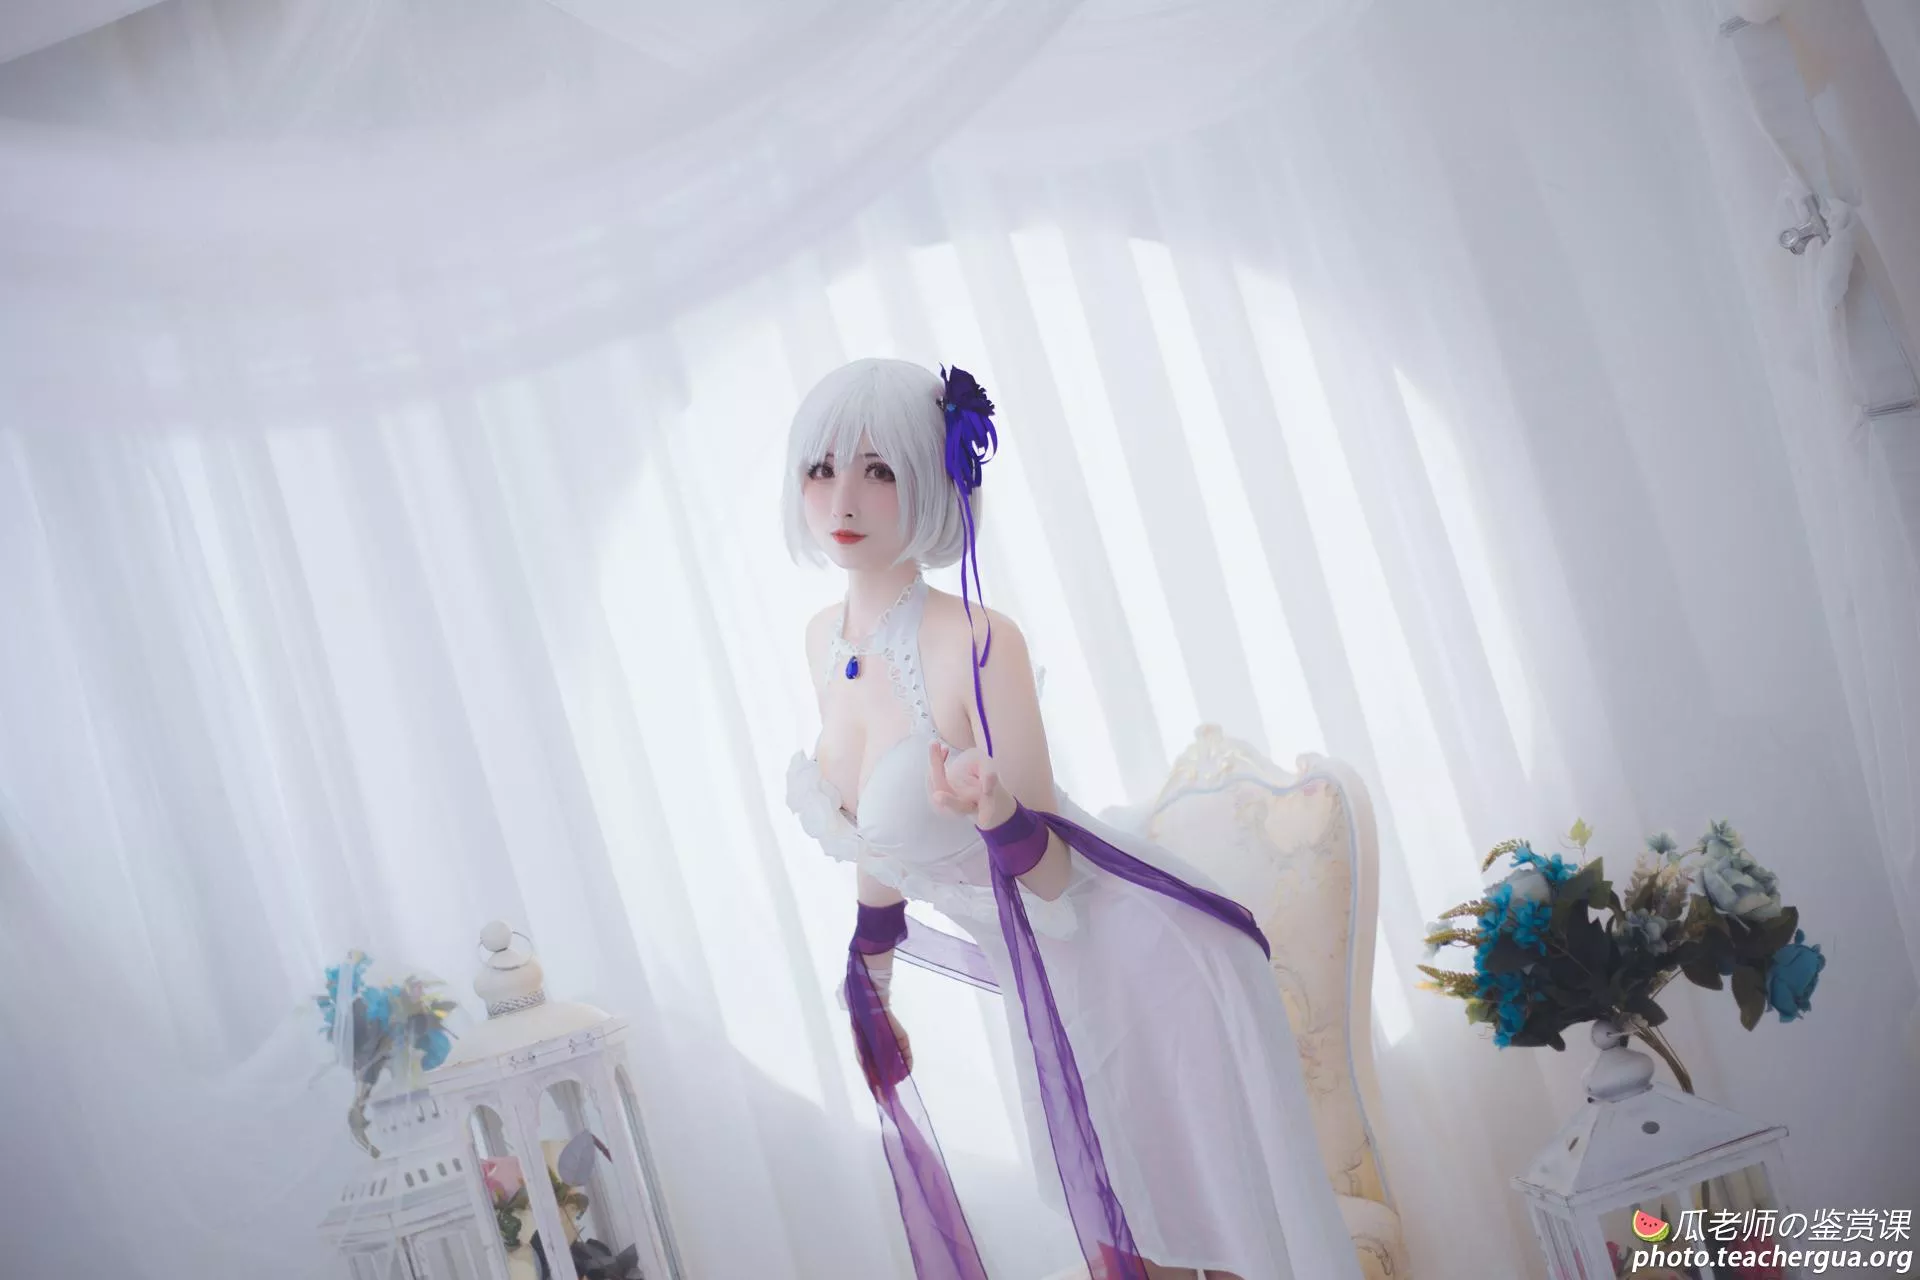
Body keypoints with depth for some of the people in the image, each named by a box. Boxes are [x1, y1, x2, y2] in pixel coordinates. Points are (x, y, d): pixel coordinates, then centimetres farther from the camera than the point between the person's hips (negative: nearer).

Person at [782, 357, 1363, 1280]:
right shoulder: (825, 640, -3)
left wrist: (997, 814, -41)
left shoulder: (976, 645, -25)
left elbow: (1053, 879, -21)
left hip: (1141, 970, -7)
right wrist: (871, 992, 18)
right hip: (1050, 985, 7)